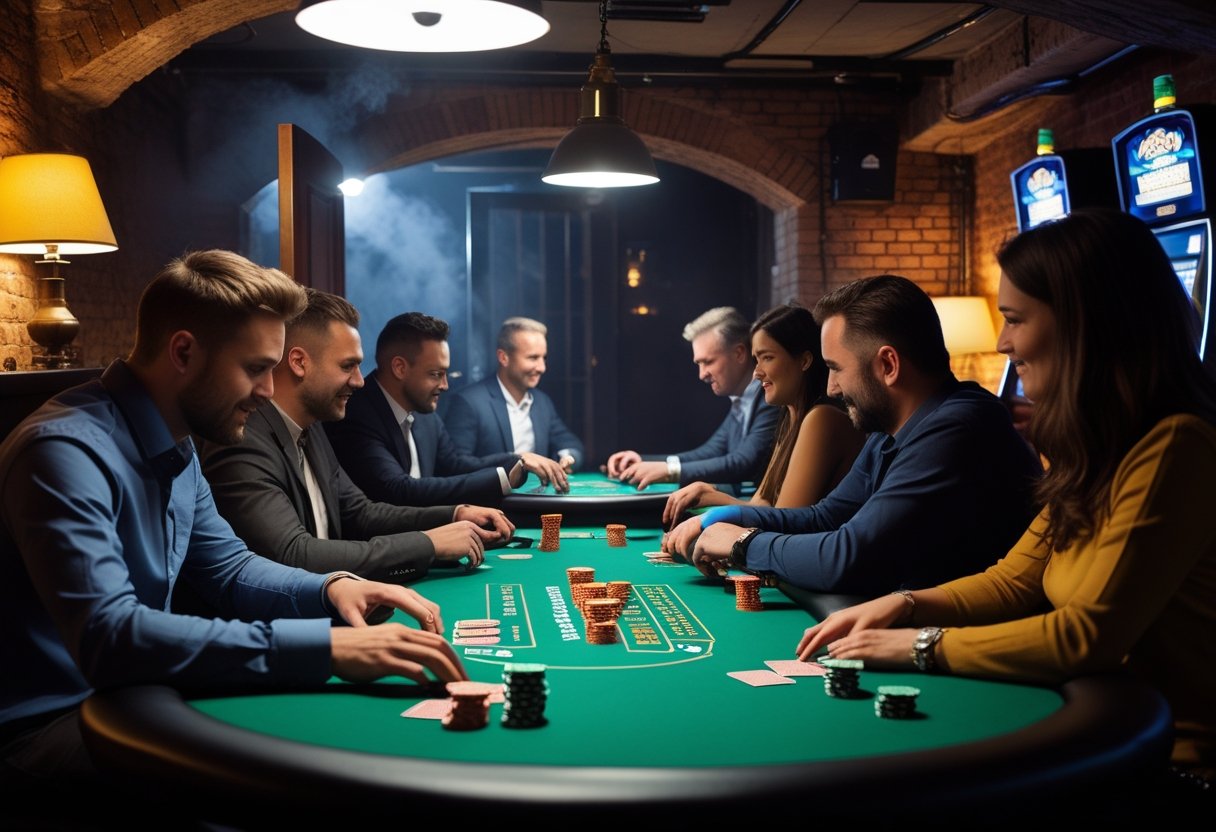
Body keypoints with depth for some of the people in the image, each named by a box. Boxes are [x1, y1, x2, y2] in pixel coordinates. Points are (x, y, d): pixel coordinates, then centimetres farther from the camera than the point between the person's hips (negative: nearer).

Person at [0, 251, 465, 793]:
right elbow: (108, 637, -36)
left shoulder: (175, 448, 7)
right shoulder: (66, 451, -24)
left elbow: (228, 568, 15)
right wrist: (323, 645, -38)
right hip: (48, 724, -9)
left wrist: (331, 587, -7)